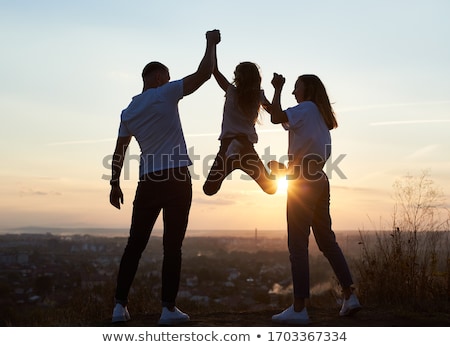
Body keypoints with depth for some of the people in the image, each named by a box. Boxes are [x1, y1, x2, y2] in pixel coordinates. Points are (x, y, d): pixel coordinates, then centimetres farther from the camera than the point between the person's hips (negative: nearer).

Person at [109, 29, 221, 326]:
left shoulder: (127, 112, 14)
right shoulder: (164, 95, -2)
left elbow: (119, 152, 13)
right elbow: (203, 74, -7)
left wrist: (115, 184, 19)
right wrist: (211, 44, 6)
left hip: (148, 181, 5)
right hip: (176, 178, -5)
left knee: (136, 244, 9)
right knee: (173, 245, -3)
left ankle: (121, 305, 9)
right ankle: (169, 307, -2)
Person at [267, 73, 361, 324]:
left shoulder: (306, 108, -7)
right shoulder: (321, 114, 20)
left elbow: (276, 117, -20)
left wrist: (278, 89, -9)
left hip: (303, 184, -9)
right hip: (320, 183, 9)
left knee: (298, 245, -8)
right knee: (327, 240, 14)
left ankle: (299, 309, -9)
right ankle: (350, 296, 15)